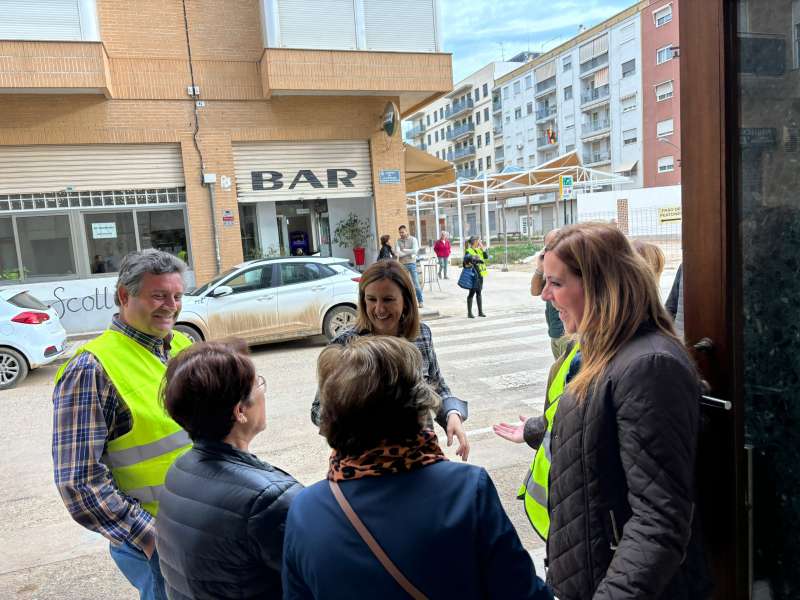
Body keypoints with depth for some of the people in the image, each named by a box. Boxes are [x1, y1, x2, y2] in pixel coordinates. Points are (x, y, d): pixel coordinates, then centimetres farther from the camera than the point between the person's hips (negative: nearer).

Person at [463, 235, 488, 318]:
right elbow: (466, 259, -20)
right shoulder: (469, 251, -9)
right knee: (472, 293, -1)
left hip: (480, 274, 7)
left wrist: (482, 248, -1)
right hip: (473, 274, -7)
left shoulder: (479, 250, 11)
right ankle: (469, 313, 6)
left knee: (479, 292, 12)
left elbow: (486, 257, 5)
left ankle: (480, 312, 18)